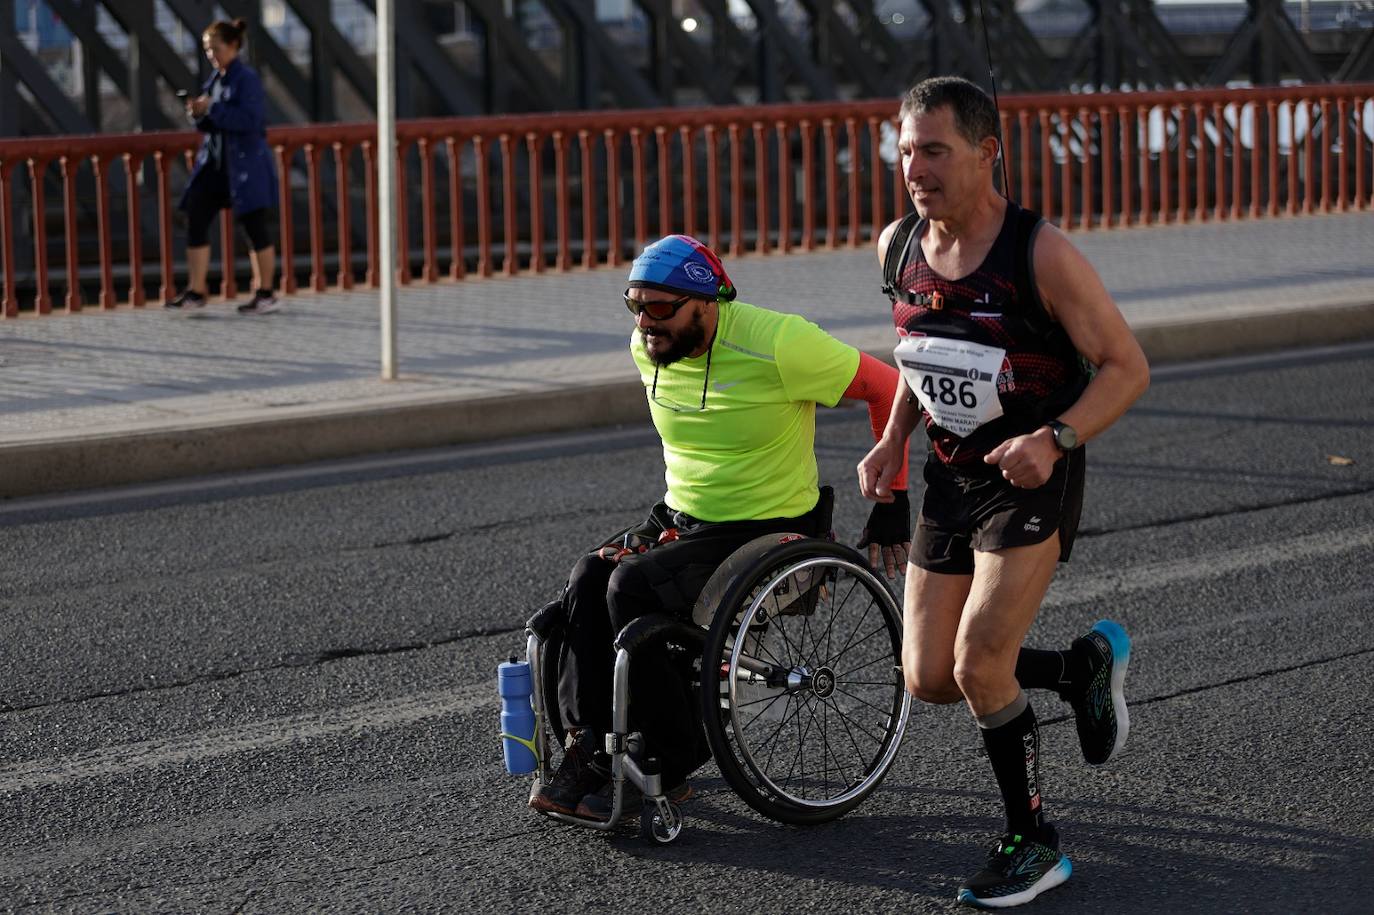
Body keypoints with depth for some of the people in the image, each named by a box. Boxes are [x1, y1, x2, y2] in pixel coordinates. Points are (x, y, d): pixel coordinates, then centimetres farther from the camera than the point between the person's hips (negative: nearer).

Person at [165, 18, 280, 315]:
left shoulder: (246, 78, -12)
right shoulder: (215, 78, 12)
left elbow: (249, 120, -22)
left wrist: (211, 109, -23)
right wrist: (198, 115, -3)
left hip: (245, 166, -8)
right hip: (215, 162, 8)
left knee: (255, 227, 0)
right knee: (195, 222, 1)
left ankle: (266, 294, 10)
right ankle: (195, 291, 5)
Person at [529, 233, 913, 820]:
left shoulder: (774, 344, -20)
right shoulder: (647, 349, 1)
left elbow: (888, 388, -11)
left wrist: (891, 499, -8)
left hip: (769, 528, -7)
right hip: (681, 521, 7)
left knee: (633, 586, -27)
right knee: (587, 580, -20)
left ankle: (664, 770, -17)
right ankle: (587, 750, -17)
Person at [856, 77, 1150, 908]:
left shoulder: (1040, 254, -20)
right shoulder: (898, 248, -2)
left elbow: (1127, 366, -15)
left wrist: (1054, 440, -30)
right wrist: (892, 440, 6)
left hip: (1032, 478, -6)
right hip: (950, 479, 7)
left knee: (978, 663, -17)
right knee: (930, 678, 4)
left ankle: (1034, 844, 3)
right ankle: (1087, 665, 30)